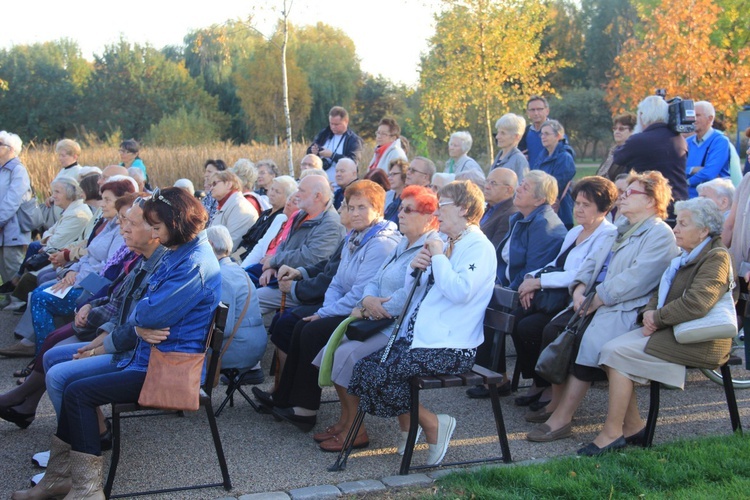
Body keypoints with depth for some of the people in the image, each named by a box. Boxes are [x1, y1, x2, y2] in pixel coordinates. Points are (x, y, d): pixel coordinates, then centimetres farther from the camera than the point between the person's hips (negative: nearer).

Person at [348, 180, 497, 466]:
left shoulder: (479, 247, -9)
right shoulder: (447, 244, 19)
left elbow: (460, 291, -26)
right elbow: (416, 291, 24)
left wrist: (438, 257, -14)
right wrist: (416, 269, 3)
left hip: (451, 346, -9)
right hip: (419, 336, 9)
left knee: (379, 375, -22)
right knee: (365, 365, -7)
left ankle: (434, 425, -4)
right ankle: (406, 430, 8)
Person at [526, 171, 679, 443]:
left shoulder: (660, 234, -5)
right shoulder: (621, 231, 25)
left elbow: (637, 278, -18)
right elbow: (592, 261, 20)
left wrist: (598, 298, -19)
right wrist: (579, 288, -1)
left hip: (624, 309, -8)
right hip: (594, 301, 8)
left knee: (585, 341, -30)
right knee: (553, 330, -14)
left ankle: (562, 419, -22)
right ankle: (556, 401, -3)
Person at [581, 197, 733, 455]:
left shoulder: (716, 257, -11)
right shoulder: (685, 256, 19)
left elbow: (696, 305, -23)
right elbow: (660, 294, 18)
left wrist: (657, 317, -13)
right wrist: (649, 313, -3)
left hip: (695, 341, -9)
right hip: (668, 330, 9)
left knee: (618, 354, -20)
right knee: (610, 349, -9)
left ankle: (612, 433, -13)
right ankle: (632, 427, -3)